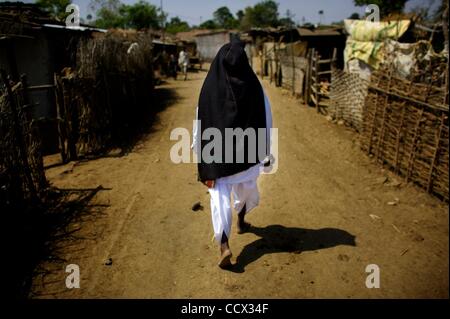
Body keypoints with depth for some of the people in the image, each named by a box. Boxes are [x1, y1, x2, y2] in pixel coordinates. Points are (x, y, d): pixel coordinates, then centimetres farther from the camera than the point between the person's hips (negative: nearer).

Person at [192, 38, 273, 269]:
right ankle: (241, 222, 47)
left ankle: (224, 247, -11)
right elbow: (266, 122, -5)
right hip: (248, 150, 2)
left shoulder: (209, 87, -12)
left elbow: (201, 123, -6)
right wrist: (267, 153, 5)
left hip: (217, 151, -1)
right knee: (246, 186, 27)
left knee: (219, 196, 3)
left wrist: (199, 150, 7)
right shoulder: (254, 86, -10)